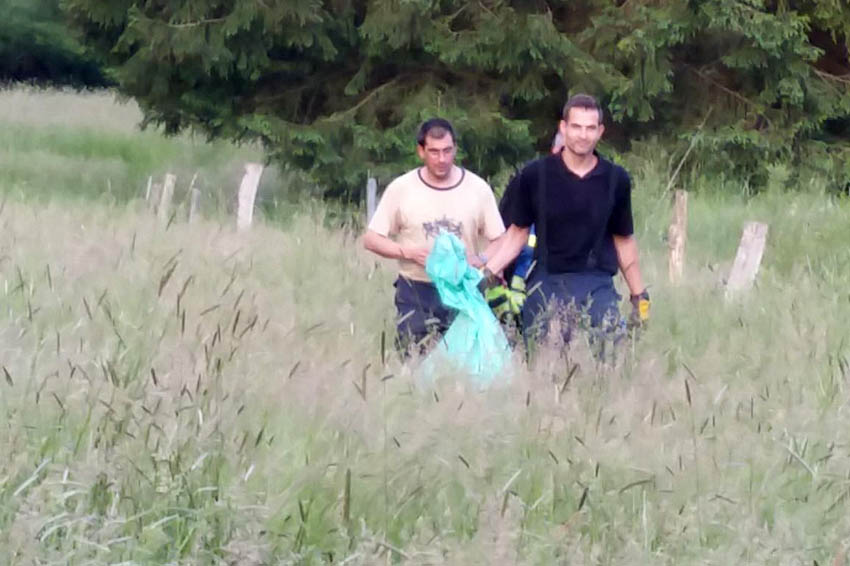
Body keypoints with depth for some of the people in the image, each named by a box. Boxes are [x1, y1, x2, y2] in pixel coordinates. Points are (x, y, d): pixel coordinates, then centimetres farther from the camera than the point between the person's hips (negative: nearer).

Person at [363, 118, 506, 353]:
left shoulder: (477, 188, 3)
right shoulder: (401, 188, 1)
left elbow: (499, 241, 6)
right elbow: (371, 239, 3)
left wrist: (481, 259, -15)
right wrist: (409, 252, -13)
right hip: (416, 295, -1)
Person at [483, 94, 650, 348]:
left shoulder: (616, 179, 3)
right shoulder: (535, 175, -1)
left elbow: (624, 240, 12)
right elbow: (518, 232, 7)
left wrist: (639, 296, 12)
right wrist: (488, 271, -5)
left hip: (597, 286, 1)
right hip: (547, 286, -1)